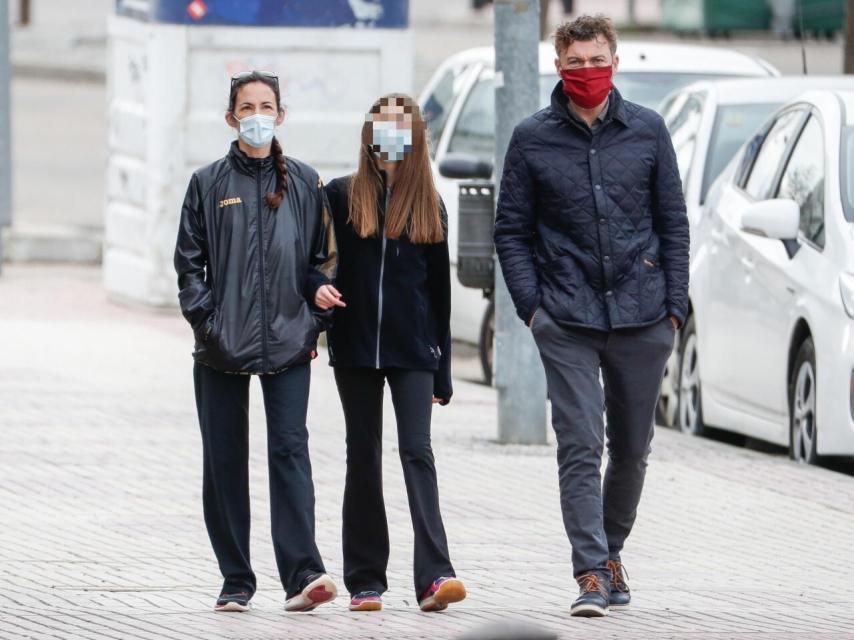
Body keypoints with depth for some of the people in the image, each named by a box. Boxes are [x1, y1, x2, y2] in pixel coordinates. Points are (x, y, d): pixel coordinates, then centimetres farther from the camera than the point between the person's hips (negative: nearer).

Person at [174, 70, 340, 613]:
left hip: (287, 343, -1)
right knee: (225, 460, 3)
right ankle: (236, 582, 10)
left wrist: (315, 318, 1)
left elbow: (323, 257, 14)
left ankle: (302, 573, -20)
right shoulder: (210, 183, 7)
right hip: (222, 345, 1)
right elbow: (189, 261, 6)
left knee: (290, 450, -13)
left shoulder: (303, 183, 9)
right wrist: (206, 319, -7)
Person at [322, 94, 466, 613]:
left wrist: (442, 371, 7)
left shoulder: (429, 205, 7)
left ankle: (435, 575, -21)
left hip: (413, 351, 0)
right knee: (364, 459, 5)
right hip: (355, 348, 0)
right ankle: (366, 580, 10)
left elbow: (440, 291, 9)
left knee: (417, 452, -12)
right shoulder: (343, 196, 4)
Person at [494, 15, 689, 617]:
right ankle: (591, 573, -13)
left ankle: (611, 550, 30)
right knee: (581, 448, -10)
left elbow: (673, 222, 10)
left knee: (632, 449, 11)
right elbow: (511, 229, 7)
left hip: (642, 318, 2)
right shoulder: (533, 138, 3)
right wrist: (531, 305, -3)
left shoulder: (647, 131, 6)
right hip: (568, 322, -2)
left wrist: (674, 306, 4)